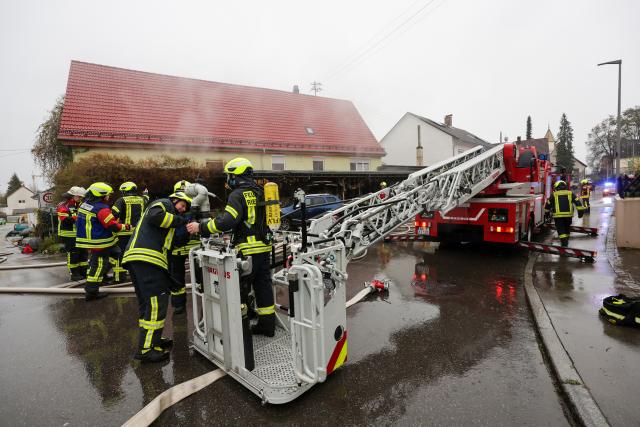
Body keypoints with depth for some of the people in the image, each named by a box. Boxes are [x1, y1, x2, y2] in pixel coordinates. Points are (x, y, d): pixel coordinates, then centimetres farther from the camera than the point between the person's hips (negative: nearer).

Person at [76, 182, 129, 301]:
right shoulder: (102, 208, -21)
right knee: (98, 266, 0)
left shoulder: (84, 205, 9)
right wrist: (125, 226, -8)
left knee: (115, 252, 22)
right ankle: (91, 293, 8)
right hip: (99, 243, -10)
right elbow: (112, 226, -22)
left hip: (88, 240, 10)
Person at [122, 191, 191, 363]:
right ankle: (146, 349, -7)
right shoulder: (164, 203, 6)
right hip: (147, 258, -11)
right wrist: (180, 220, -8)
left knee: (147, 303, 17)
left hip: (135, 258, 11)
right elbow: (155, 216, -18)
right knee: (157, 303, -10)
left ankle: (151, 339, 27)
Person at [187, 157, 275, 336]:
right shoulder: (259, 192, 14)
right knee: (263, 285, 13)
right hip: (264, 247, 8)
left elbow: (228, 221, -21)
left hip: (248, 249, -8)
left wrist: (201, 227, -14)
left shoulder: (238, 194, -10)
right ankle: (267, 324, 20)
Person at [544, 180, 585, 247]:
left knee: (561, 230, 0)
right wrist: (580, 212, 6)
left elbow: (548, 205, 6)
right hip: (568, 215, 3)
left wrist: (547, 213, 18)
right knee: (567, 229, 20)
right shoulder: (570, 193, 7)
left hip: (558, 216, -3)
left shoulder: (554, 195, 2)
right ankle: (566, 241, 31)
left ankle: (564, 242, -12)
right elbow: (578, 203, 2)